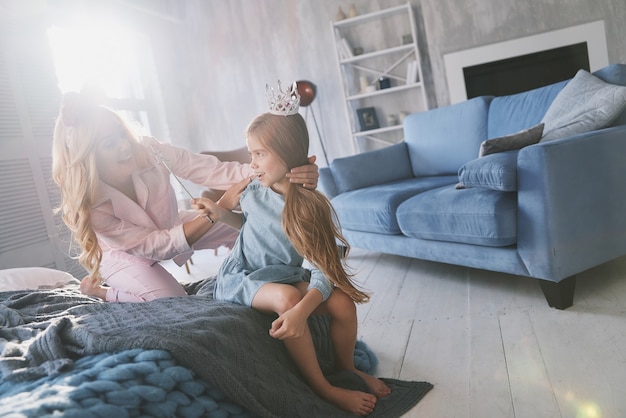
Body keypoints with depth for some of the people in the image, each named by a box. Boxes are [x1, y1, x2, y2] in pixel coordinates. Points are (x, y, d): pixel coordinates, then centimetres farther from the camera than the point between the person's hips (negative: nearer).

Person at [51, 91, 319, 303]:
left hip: (164, 226, 4)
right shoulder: (87, 205, -34)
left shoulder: (147, 150, -30)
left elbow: (211, 170, -39)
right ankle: (98, 289, 0)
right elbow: (156, 246, -35)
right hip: (120, 252, -3)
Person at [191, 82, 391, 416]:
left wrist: (302, 311, -45)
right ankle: (322, 388, -16)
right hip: (242, 277, 0)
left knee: (343, 303, -22)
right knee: (287, 296, -34)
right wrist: (222, 214, -4)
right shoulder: (254, 192, -8)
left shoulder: (313, 208, -18)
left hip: (286, 277, 0)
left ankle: (346, 368, 13)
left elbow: (322, 273, -26)